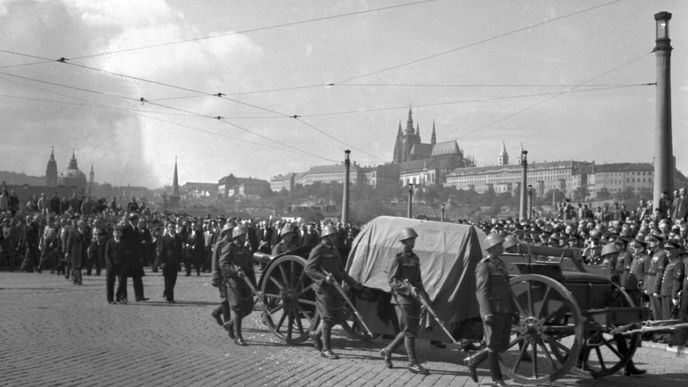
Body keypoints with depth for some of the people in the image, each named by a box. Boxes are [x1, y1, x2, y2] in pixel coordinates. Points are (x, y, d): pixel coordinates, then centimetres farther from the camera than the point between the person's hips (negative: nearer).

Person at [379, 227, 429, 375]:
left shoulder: (415, 258, 14)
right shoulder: (399, 259, -9)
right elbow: (391, 280, -14)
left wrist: (425, 296, 19)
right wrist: (408, 288, -24)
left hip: (414, 299, 8)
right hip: (402, 298, -8)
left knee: (410, 330, 10)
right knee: (409, 331, -7)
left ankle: (387, 351, 26)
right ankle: (413, 363, -2)